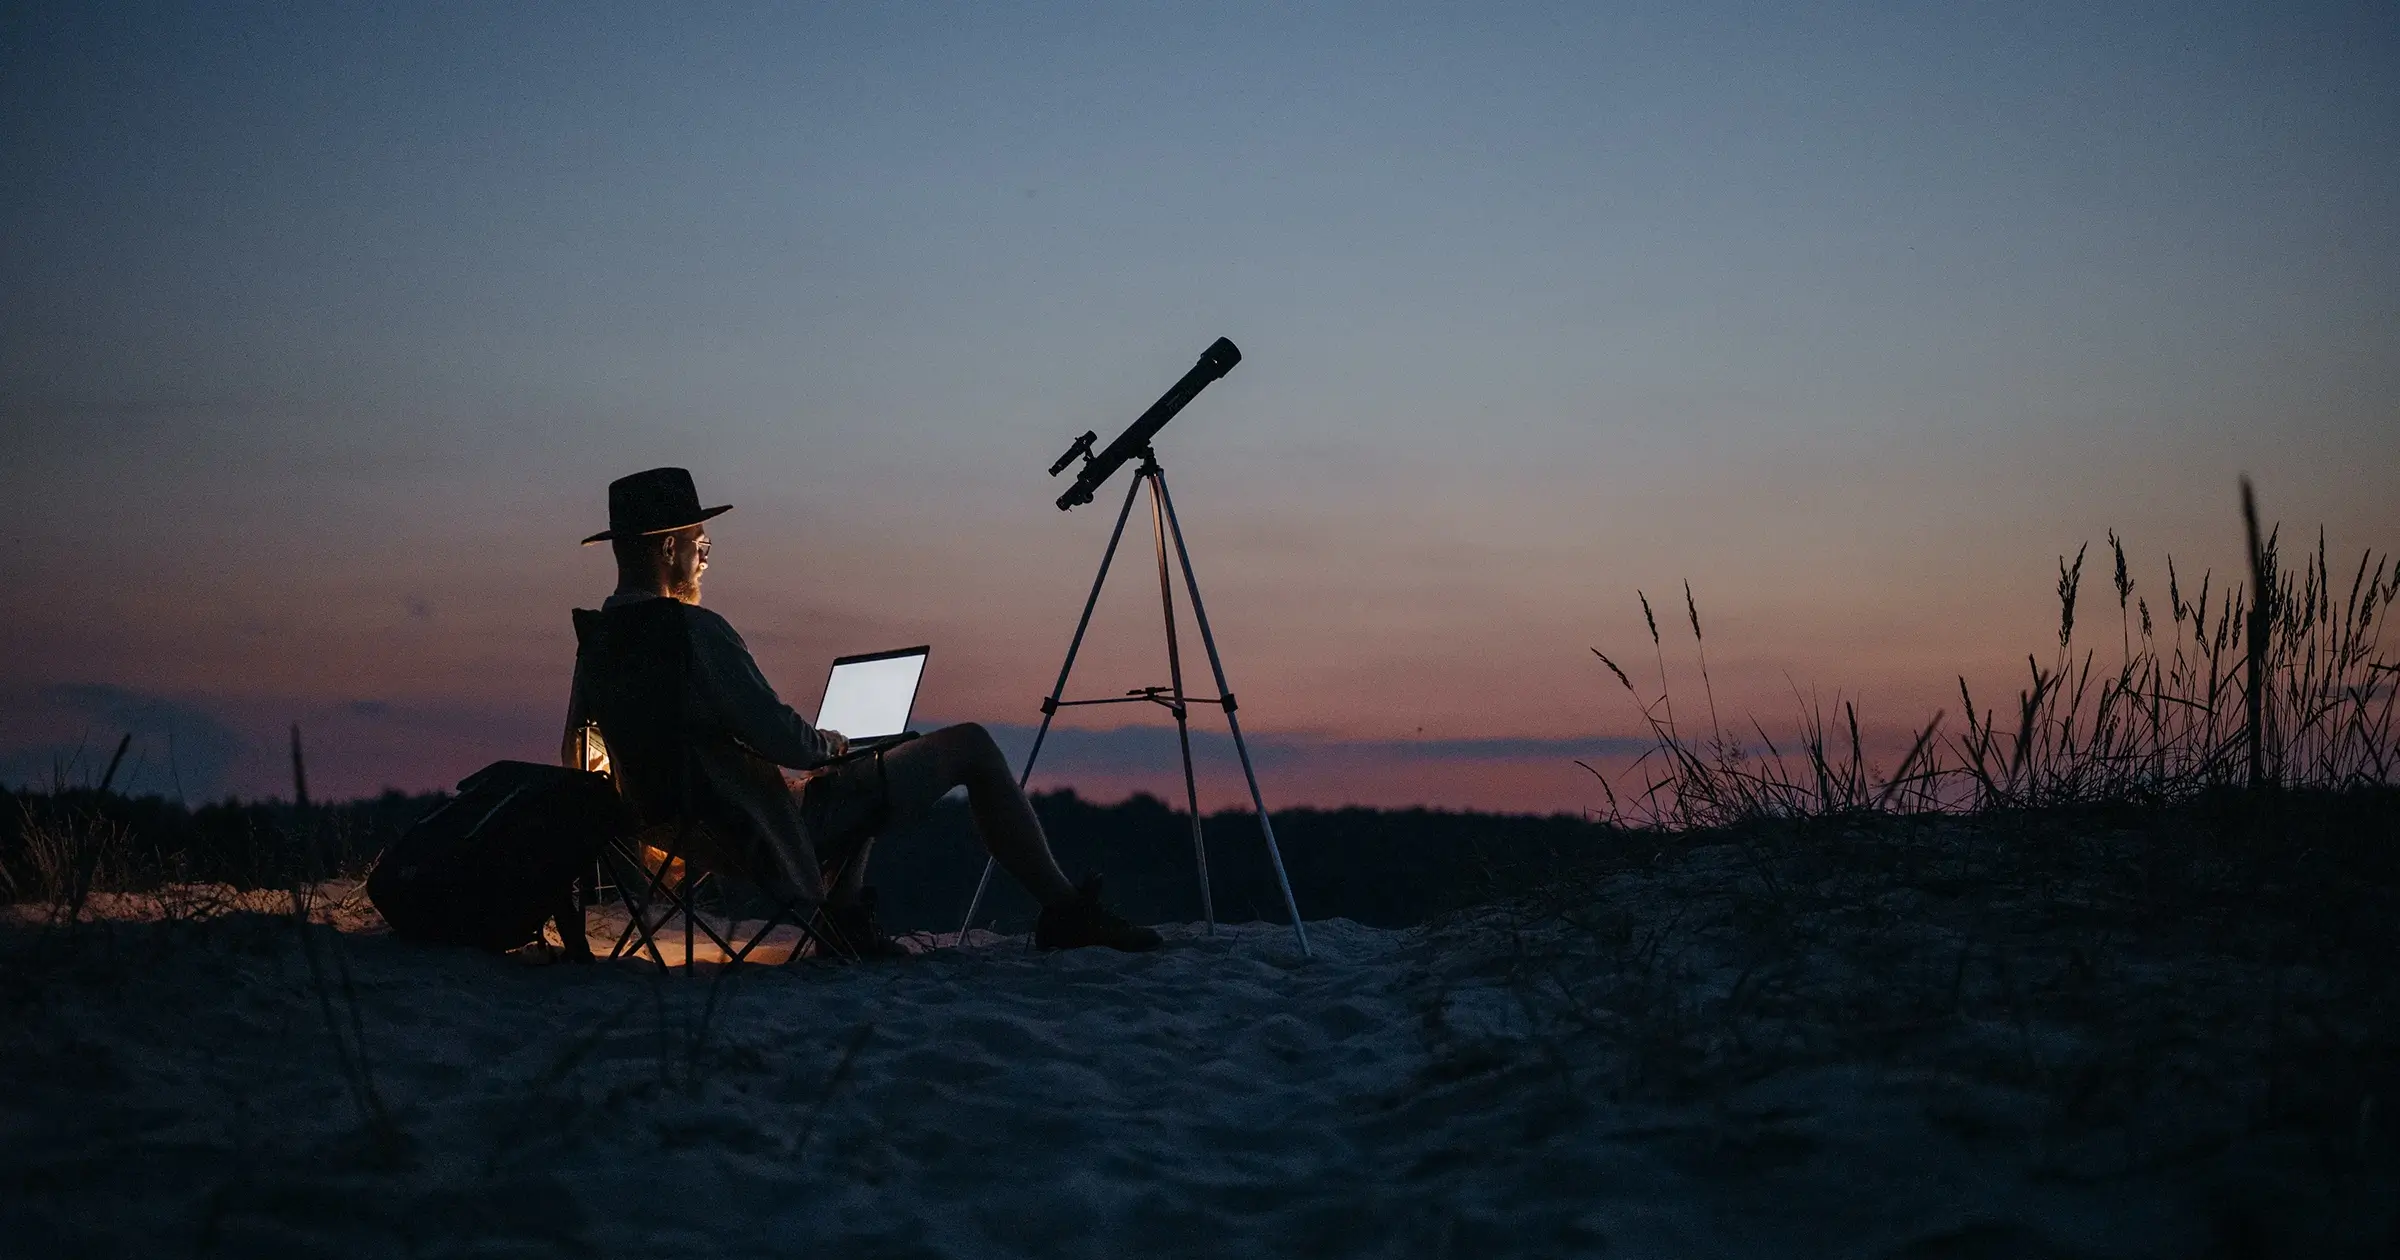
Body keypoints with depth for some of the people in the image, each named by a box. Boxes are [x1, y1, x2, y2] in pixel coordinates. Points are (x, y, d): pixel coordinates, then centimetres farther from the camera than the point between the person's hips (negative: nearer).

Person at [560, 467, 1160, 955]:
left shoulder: (593, 641, 3)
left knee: (866, 773, 35)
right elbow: (783, 741, -23)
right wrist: (828, 743, 2)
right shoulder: (693, 630, -23)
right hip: (769, 841, -9)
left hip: (688, 840, 9)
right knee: (970, 746, 2)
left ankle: (847, 920, 21)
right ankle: (1063, 908, 6)